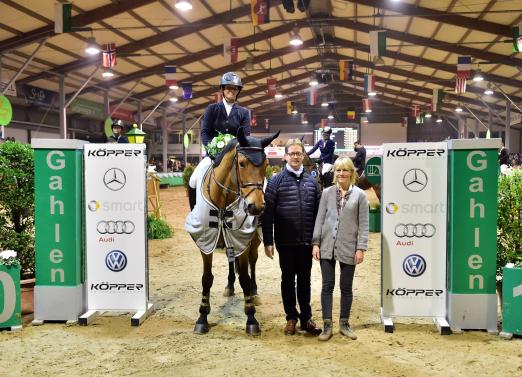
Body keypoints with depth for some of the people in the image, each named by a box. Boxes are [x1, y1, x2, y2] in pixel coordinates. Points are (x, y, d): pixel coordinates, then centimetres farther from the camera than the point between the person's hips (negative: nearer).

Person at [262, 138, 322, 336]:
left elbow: (318, 212, 7)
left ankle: (306, 318, 22)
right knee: (288, 279, 9)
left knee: (305, 279, 12)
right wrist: (268, 242, -10)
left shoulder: (311, 181, 6)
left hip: (306, 241, 2)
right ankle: (291, 317, 22)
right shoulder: (276, 181, -4)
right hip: (286, 241, -2)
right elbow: (267, 214, -6)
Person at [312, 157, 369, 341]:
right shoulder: (327, 193, 5)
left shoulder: (360, 195, 0)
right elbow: (320, 219, 5)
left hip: (348, 248, -1)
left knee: (346, 287, 9)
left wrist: (361, 248, -8)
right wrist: (316, 243, -1)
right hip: (327, 246, 1)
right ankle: (327, 325, 11)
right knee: (327, 286, 4)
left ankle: (344, 323, 23)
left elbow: (363, 224, -2)